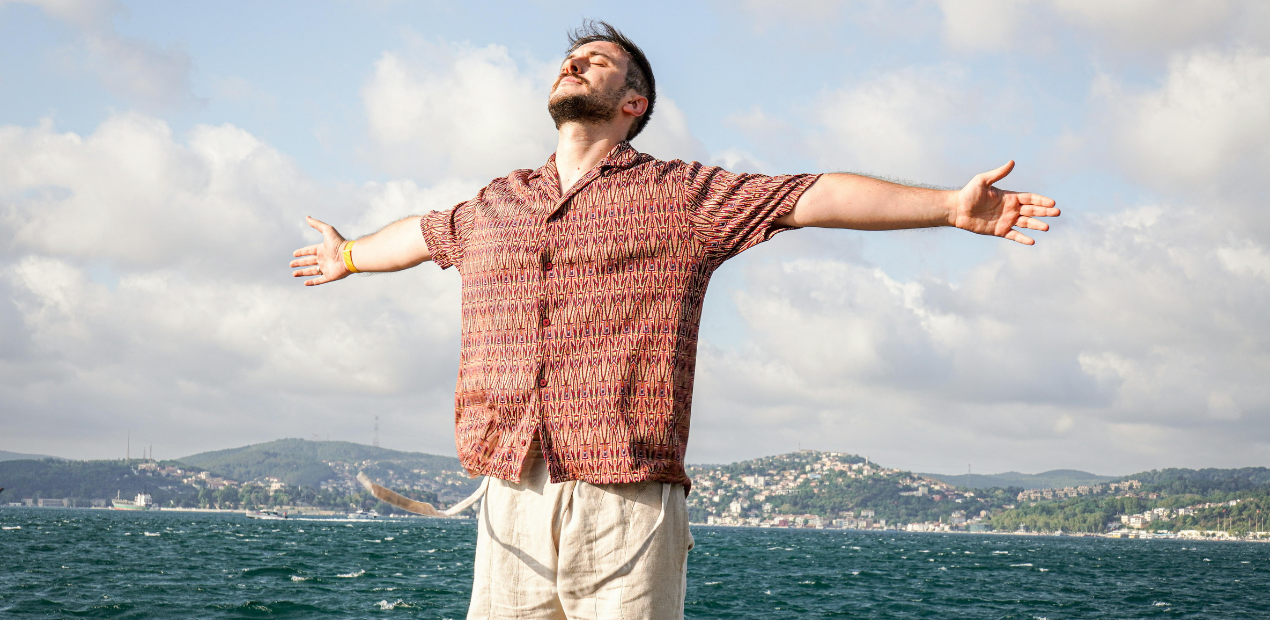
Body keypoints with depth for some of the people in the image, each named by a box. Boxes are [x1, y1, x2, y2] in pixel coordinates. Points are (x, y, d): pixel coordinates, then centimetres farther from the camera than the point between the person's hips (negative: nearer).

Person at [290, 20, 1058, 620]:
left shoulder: (683, 196, 6)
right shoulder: (495, 205, 20)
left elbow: (816, 197, 1)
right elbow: (423, 234, 39)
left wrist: (952, 205, -5)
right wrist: (349, 256, 57)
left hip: (627, 517, -4)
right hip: (510, 514, 4)